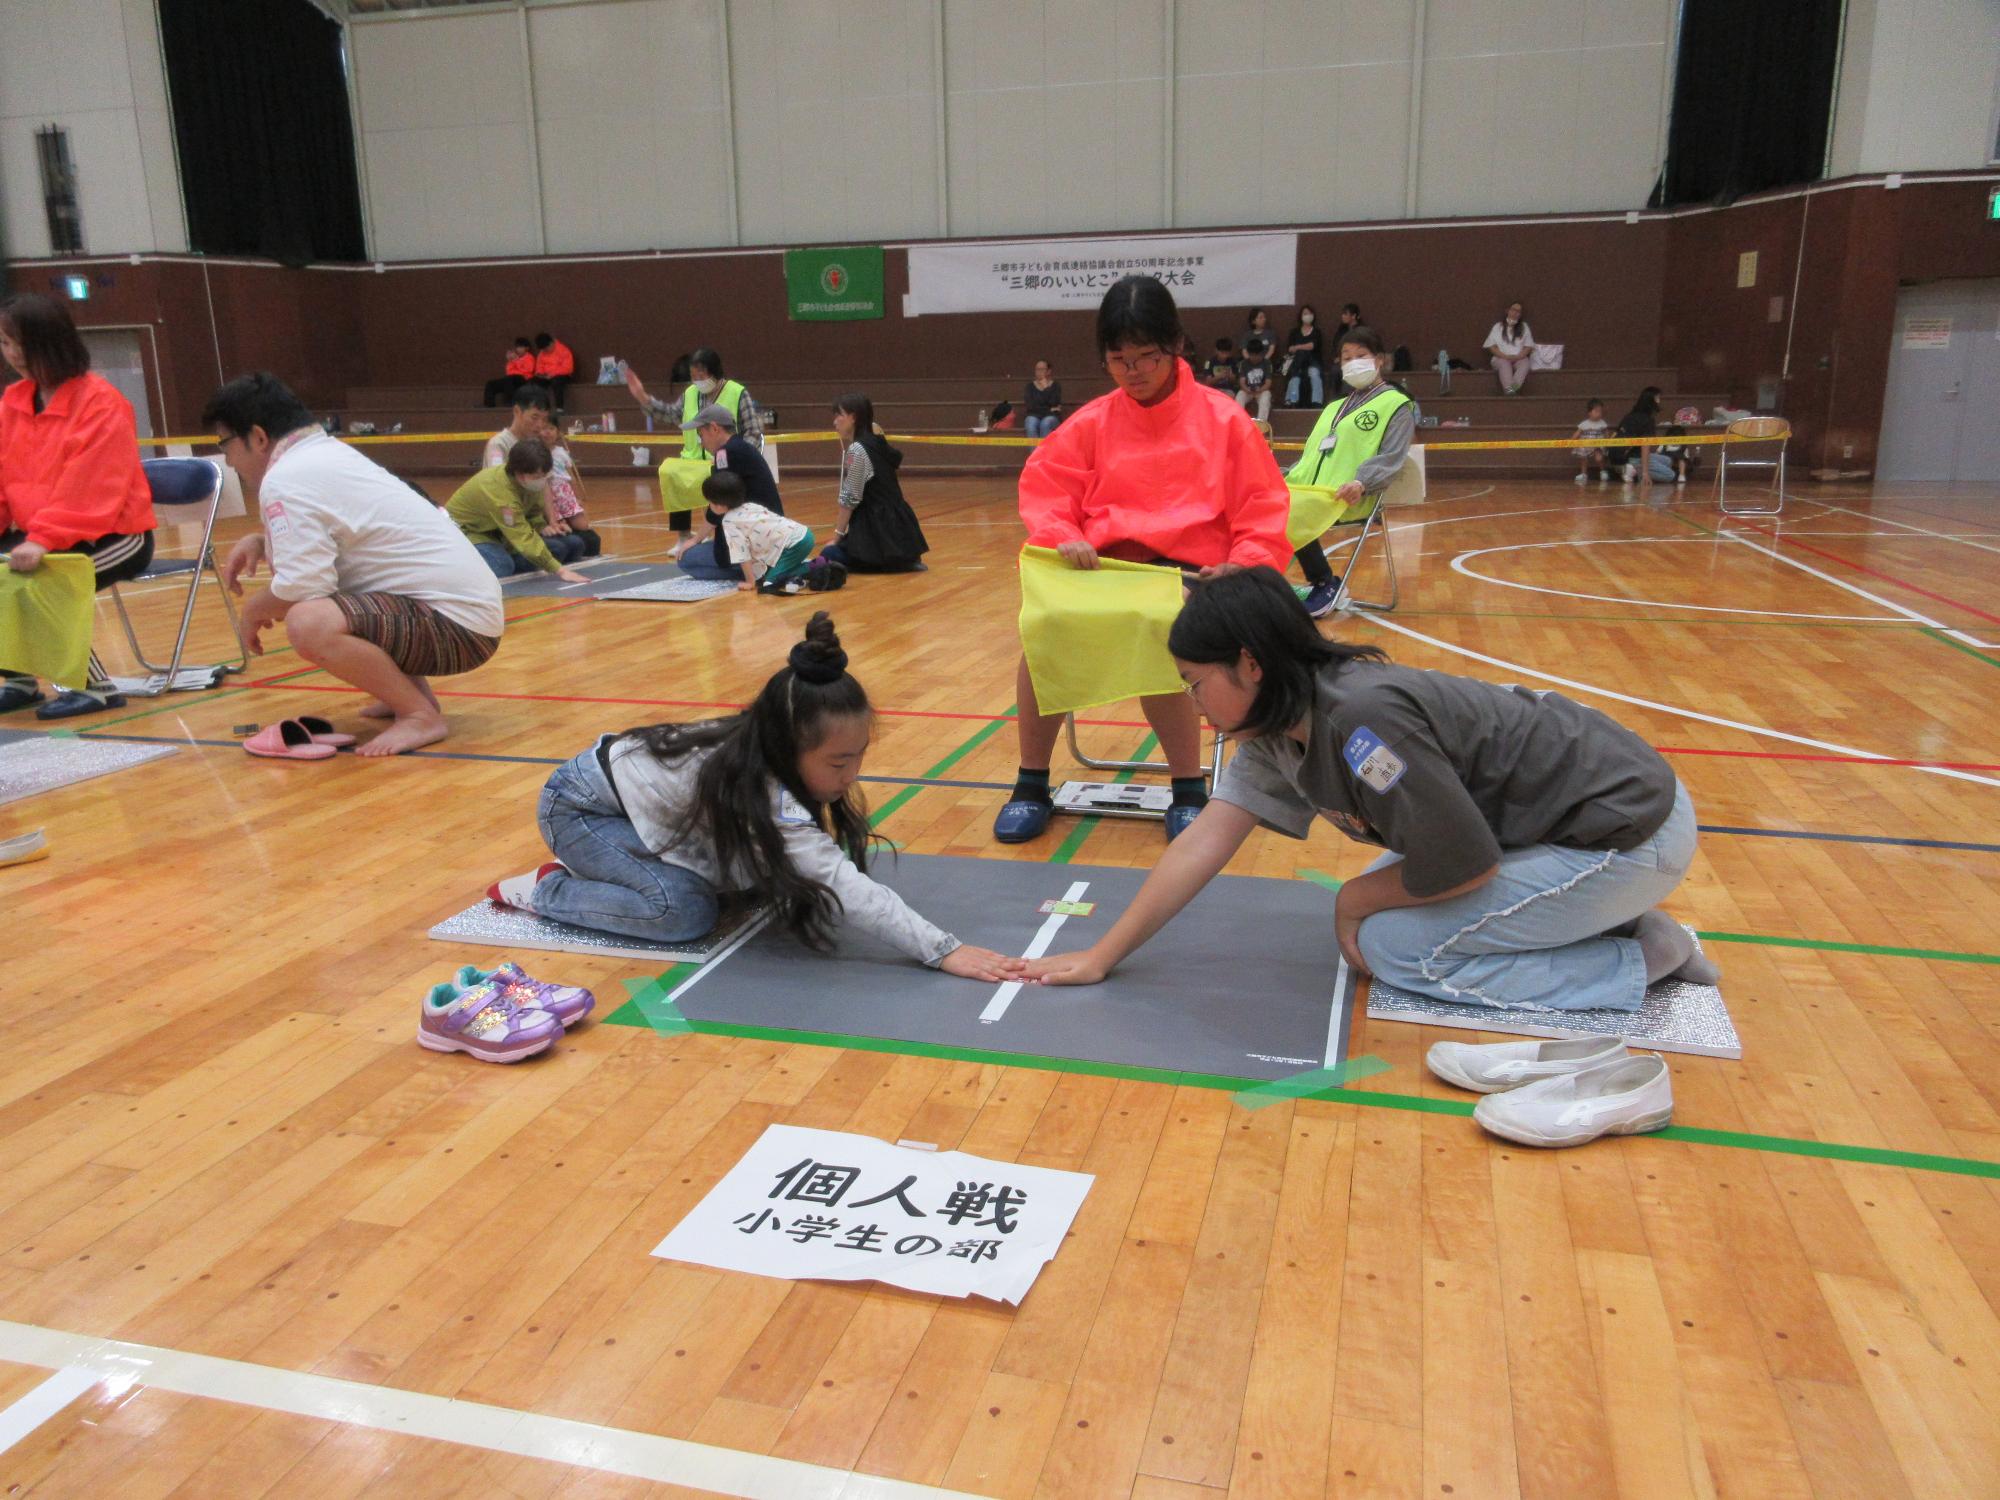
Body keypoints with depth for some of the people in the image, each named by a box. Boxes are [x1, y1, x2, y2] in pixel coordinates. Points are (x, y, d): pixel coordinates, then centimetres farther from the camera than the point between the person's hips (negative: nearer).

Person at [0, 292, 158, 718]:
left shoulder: (102, 404, -15)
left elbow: (86, 493, -22)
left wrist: (44, 540, -31)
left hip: (114, 536, -7)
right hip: (36, 536, 7)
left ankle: (94, 686, -11)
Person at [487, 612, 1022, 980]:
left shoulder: (764, 756, -14)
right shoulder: (756, 792, -38)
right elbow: (846, 889, -42)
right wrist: (944, 949, -43)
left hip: (632, 774, 8)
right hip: (580, 806, -8)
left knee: (742, 876, 1)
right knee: (686, 911, -24)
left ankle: (590, 868, 14)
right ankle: (544, 890, -5)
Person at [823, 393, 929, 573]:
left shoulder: (856, 450, -14)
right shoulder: (876, 443, 13)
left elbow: (850, 499, -13)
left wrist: (836, 537, -6)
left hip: (879, 529, -9)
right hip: (894, 524, 9)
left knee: (829, 555, -7)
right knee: (840, 550, 22)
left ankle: (890, 563, -7)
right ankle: (903, 560, 10)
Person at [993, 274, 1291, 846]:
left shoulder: (1223, 418, 4)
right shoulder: (1091, 422, 10)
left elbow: (1263, 506, 4)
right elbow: (1042, 488, 10)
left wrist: (1244, 563, -14)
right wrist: (1062, 536, -11)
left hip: (1188, 567, -2)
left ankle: (1188, 792, -15)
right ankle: (1031, 786, -6)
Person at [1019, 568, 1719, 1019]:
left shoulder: (1363, 718, -30)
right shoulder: (1278, 728, -2)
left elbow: (1464, 866, -23)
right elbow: (1203, 843, -1)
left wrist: (1358, 900, -5)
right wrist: (1100, 957, -2)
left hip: (1629, 834, -9)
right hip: (1568, 814, 9)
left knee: (1394, 945, -8)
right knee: (1373, 912, 11)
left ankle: (1643, 962, -2)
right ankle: (1598, 920, 13)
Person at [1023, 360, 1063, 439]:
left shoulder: (1055, 385, 7)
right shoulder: (1031, 386, 9)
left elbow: (1054, 403, -9)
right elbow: (1029, 406, -3)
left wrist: (1046, 388, -12)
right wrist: (1049, 409, -4)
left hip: (1051, 416, -1)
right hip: (1034, 415, 1)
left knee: (1045, 424, -35)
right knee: (1031, 425, -34)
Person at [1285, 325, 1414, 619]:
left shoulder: (1397, 405, 6)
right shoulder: (1335, 407, 30)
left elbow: (1391, 458, -7)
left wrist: (1362, 483, -25)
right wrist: (1287, 478, 14)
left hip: (1347, 499, -7)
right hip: (1311, 490, 7)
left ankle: (1324, 583, -15)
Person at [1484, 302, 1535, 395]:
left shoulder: (1524, 327, 19)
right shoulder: (1498, 327, 15)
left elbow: (1528, 347, 10)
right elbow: (1492, 346, 5)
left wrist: (1517, 357, -10)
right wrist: (1505, 356, -11)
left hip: (1519, 358, 1)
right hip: (1501, 358, -1)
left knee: (1525, 363, -34)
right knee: (1504, 363, -37)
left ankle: (1515, 387, -61)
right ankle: (1509, 389, -62)